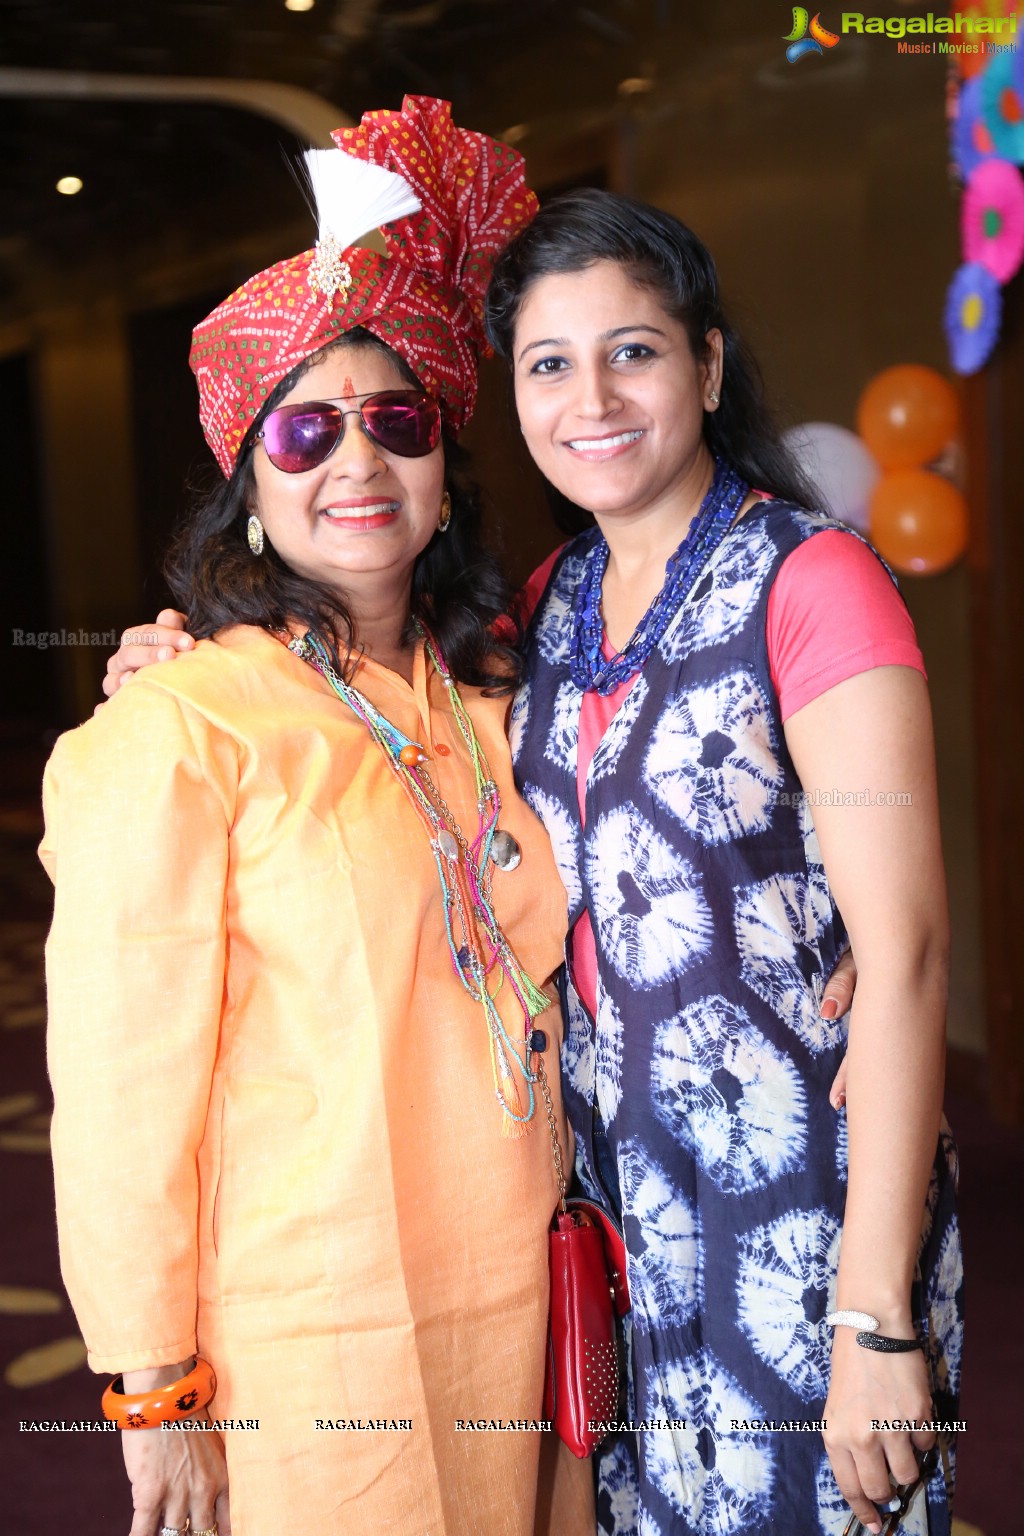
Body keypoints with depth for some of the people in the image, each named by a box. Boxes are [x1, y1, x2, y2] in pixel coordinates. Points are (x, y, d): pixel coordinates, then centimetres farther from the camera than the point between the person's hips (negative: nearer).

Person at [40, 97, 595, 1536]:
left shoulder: (487, 707, 6)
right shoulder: (177, 731, -13)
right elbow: (123, 1087, -12)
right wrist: (157, 1396, -9)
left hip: (521, 1311, 6)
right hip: (311, 1349, -5)